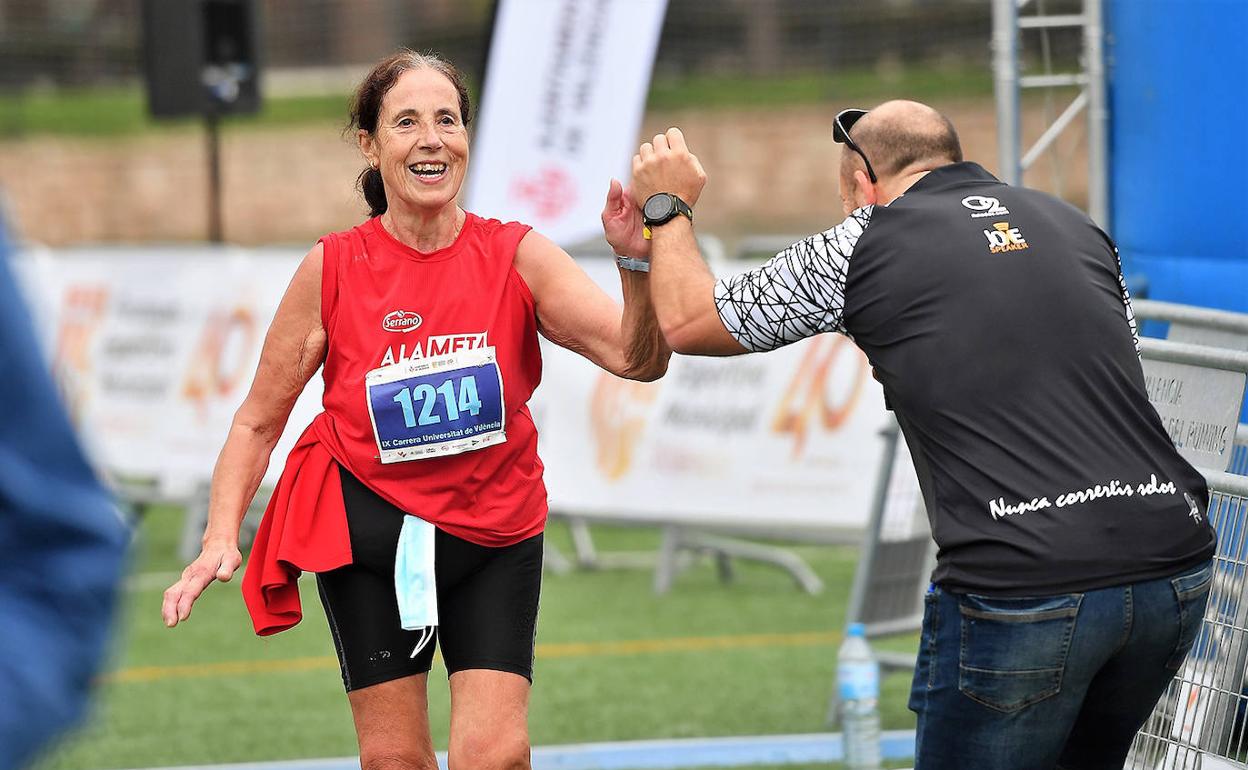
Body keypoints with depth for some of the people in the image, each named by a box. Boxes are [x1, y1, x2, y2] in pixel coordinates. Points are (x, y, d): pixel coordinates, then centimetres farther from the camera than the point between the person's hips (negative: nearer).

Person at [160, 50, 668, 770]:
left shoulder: (517, 257, -10)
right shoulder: (332, 270, -10)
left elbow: (638, 358, -21)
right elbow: (258, 421, -1)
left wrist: (636, 258, -38)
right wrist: (222, 538, -12)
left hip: (496, 531, 0)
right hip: (369, 530, 0)